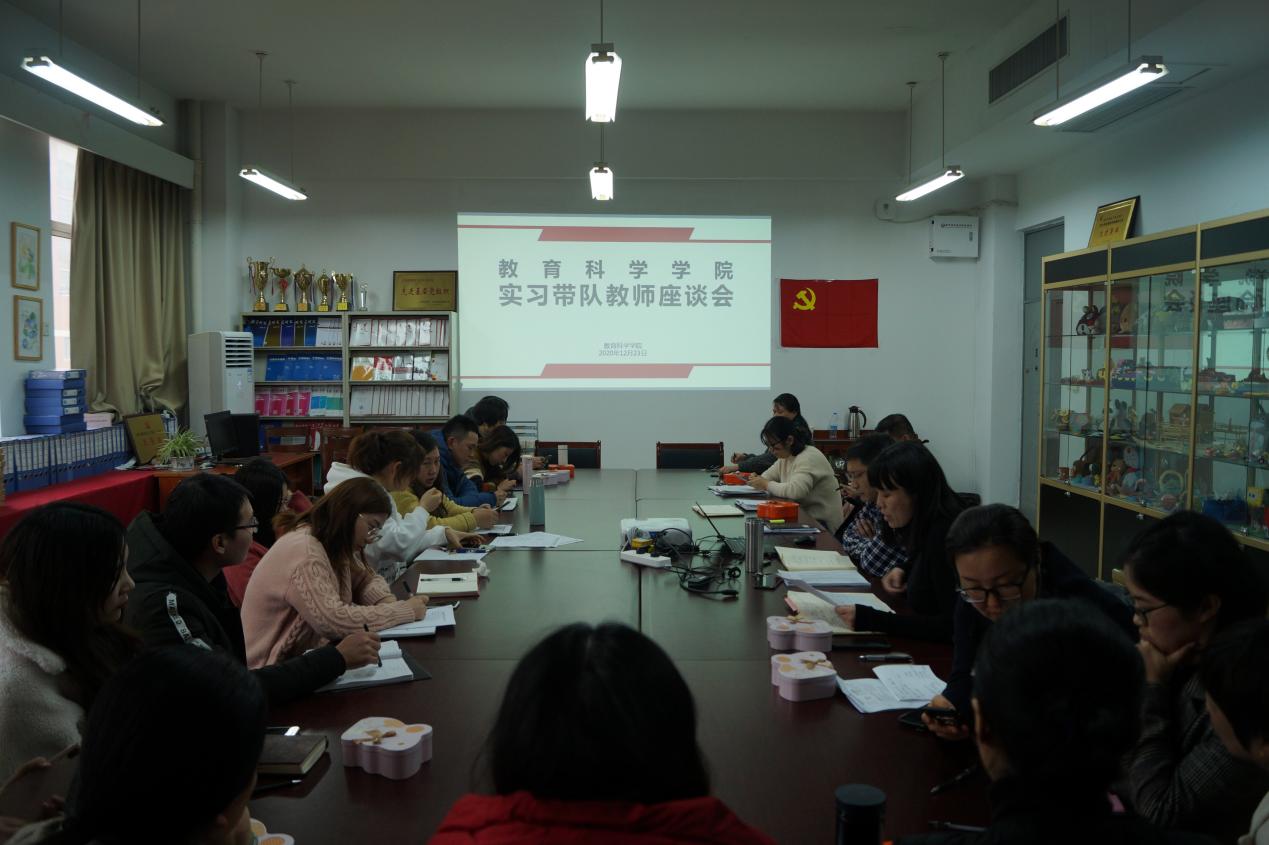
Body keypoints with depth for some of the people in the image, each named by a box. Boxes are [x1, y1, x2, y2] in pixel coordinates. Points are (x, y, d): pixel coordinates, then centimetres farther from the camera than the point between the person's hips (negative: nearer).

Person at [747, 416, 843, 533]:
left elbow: (795, 490, -32)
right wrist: (758, 480, -3)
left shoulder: (809, 458, -19)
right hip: (802, 516, 8)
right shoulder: (785, 457, 9)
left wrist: (767, 485, -19)